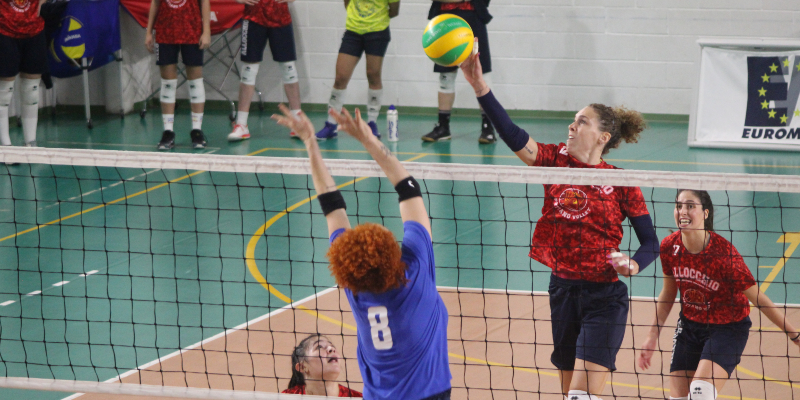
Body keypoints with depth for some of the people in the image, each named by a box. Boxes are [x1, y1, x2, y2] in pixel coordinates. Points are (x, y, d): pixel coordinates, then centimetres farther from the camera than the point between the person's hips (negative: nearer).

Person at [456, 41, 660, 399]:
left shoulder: (621, 183, -6)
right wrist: (479, 87, -23)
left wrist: (633, 265, -23)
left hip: (603, 296, -5)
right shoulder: (556, 161, 2)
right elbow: (511, 134, -11)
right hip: (562, 289, 5)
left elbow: (651, 243, -1)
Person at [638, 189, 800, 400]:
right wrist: (652, 337, 8)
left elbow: (758, 299, -18)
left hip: (728, 327, -5)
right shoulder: (669, 247, -11)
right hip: (690, 325, 5)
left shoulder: (724, 253, -26)